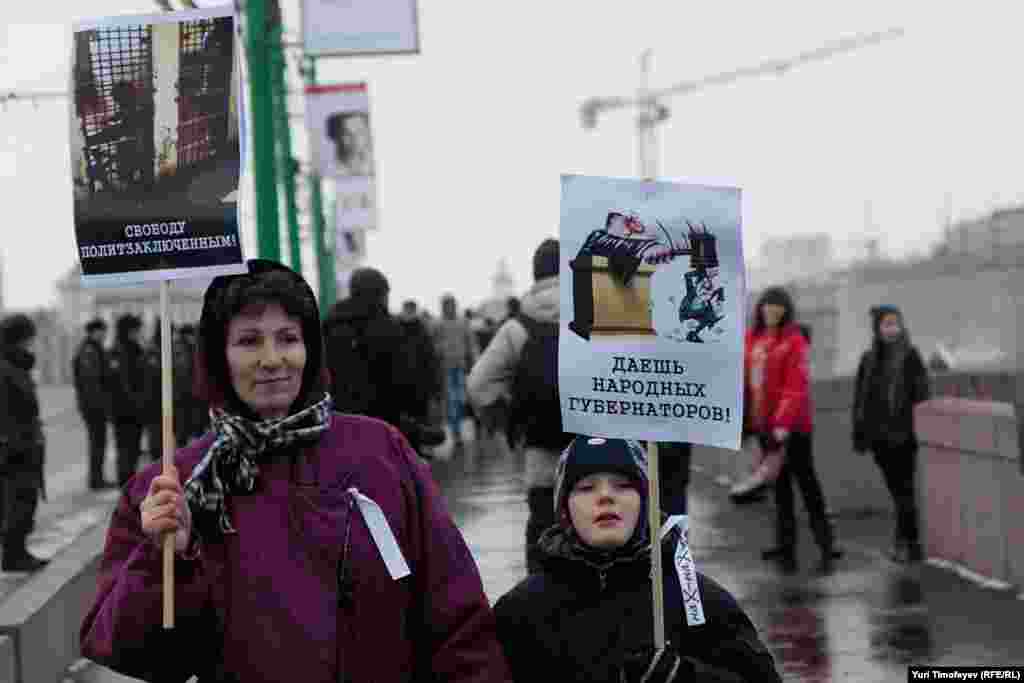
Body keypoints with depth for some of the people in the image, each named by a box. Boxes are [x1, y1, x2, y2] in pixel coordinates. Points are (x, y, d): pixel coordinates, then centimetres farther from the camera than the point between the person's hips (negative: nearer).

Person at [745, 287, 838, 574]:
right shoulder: (752, 339, 11)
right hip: (765, 425, 7)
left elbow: (796, 387, -19)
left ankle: (826, 547, 3)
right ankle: (786, 545, 21)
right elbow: (746, 380, 16)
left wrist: (784, 423, -27)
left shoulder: (794, 342, -10)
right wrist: (744, 418, 15)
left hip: (792, 426, -7)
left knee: (807, 483, -3)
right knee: (779, 486, 13)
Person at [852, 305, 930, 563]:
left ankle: (907, 542, 1)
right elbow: (860, 399, 13)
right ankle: (906, 541, 20)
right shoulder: (868, 359, 10)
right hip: (879, 434, 5)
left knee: (904, 488, -3)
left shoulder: (910, 356, -6)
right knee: (896, 488, 11)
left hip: (904, 433, -5)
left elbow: (922, 395, -10)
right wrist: (859, 434, 10)